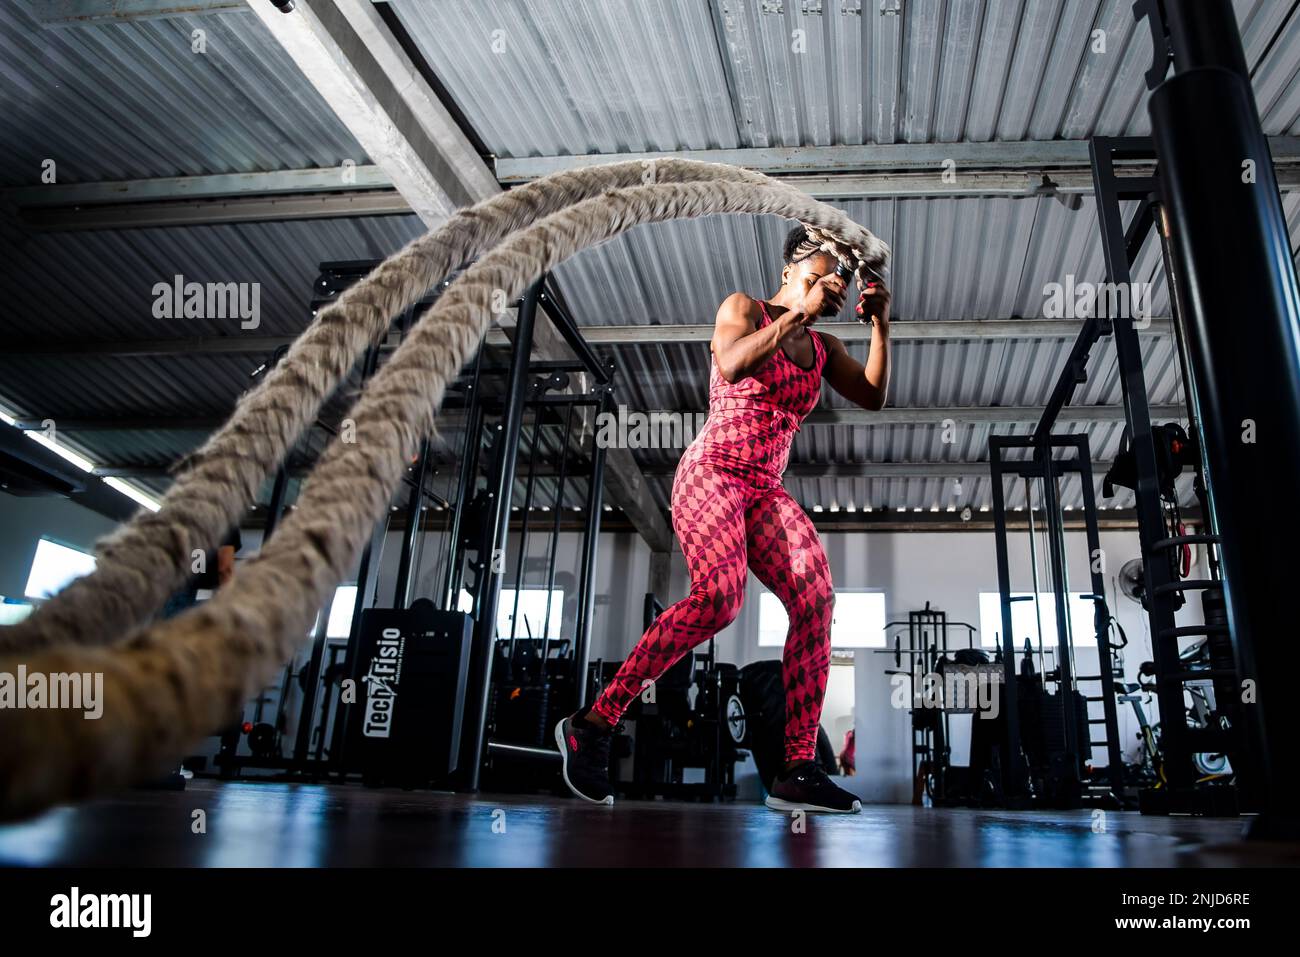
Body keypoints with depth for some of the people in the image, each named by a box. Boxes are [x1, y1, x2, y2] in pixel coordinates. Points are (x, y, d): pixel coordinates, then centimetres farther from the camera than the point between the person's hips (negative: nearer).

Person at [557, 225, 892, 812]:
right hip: (711, 474, -6)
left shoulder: (823, 348, 20)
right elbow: (732, 366, -17)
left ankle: (798, 772, -18)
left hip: (765, 493, 6)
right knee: (720, 596, -30)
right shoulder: (743, 308, 4)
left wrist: (880, 325, 2)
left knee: (815, 597, -18)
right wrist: (800, 310, -15)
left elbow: (874, 397, 11)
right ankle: (593, 724, -19)